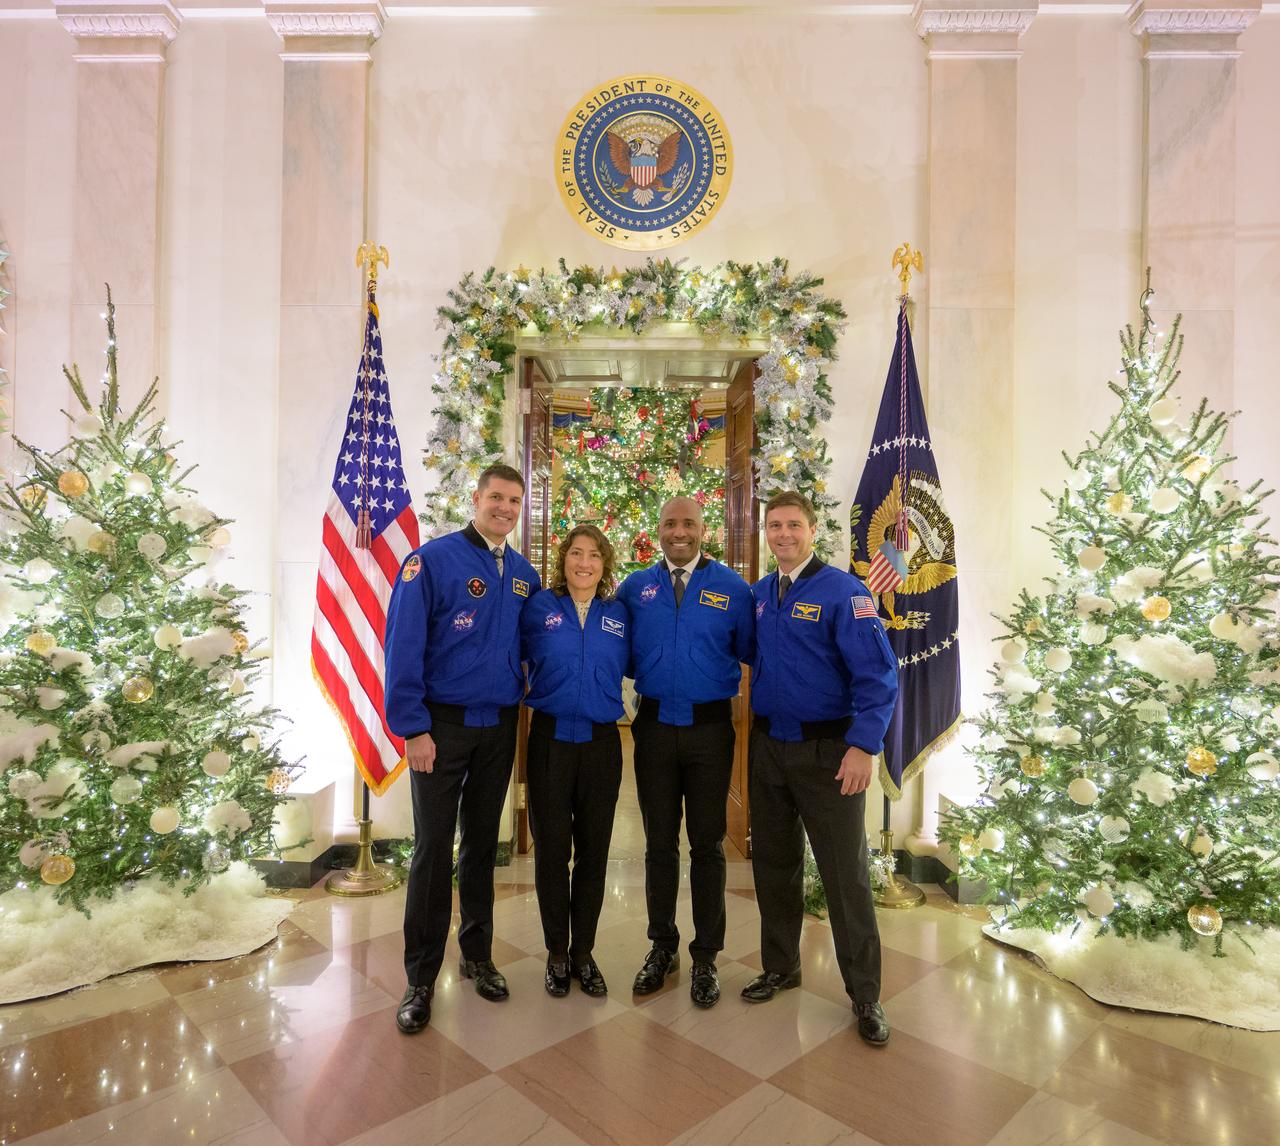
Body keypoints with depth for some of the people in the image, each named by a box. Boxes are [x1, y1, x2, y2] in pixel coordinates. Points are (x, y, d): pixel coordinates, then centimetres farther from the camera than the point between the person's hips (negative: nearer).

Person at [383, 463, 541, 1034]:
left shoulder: (524, 573, 6)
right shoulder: (433, 559, -10)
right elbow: (403, 647, -13)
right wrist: (413, 728, -16)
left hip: (500, 726, 5)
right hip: (443, 725, -4)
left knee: (483, 842, 15)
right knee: (434, 849, 2)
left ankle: (478, 955, 32)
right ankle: (420, 979, 19)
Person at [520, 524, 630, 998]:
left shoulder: (618, 613, 4)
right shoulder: (539, 607, -2)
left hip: (601, 741, 2)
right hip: (551, 739, -1)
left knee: (594, 852, 10)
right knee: (551, 849, 7)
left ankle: (583, 953, 27)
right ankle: (556, 953, 26)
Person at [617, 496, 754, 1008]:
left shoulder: (731, 587, -2)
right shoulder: (635, 587, 3)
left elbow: (750, 652, -1)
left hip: (710, 728, -1)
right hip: (654, 726, 2)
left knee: (707, 845, 10)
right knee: (659, 843, 14)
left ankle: (706, 956, 27)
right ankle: (662, 946, 32)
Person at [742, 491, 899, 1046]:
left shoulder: (844, 592, -11)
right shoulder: (758, 594, 7)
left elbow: (878, 675, -15)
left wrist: (863, 746, -22)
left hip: (826, 750, -5)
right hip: (767, 746, 5)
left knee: (845, 871, 4)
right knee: (773, 863, 16)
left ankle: (864, 994, 22)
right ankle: (780, 965, 36)